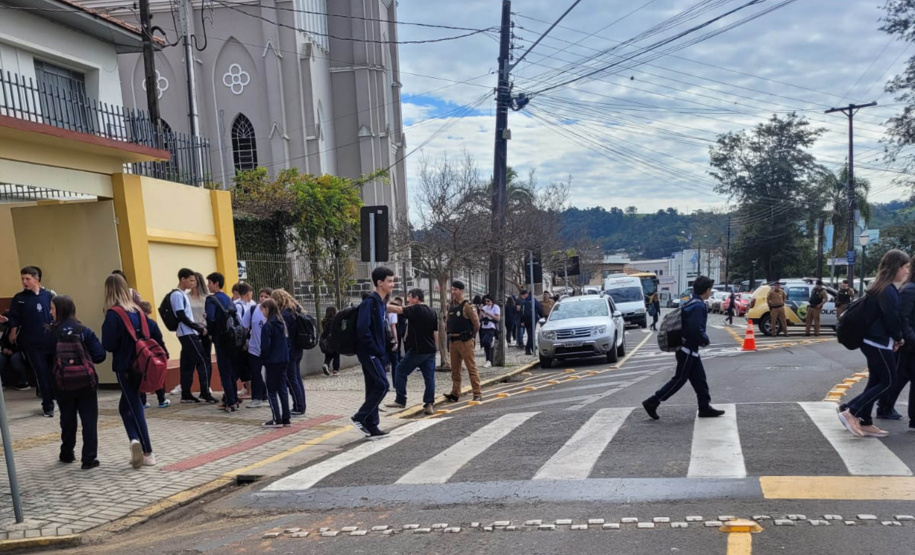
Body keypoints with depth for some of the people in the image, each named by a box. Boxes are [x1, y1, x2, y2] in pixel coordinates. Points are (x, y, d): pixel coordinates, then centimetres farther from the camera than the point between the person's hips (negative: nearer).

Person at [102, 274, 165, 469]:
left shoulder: (113, 313, -12)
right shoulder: (137, 310, 7)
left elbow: (109, 344, -16)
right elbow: (154, 330, 4)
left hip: (124, 367, -6)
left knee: (134, 407, 2)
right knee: (127, 405, 18)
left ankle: (147, 453, -2)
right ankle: (137, 440, 5)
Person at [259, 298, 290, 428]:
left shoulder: (267, 326, -15)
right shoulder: (282, 323, 9)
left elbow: (265, 346, -16)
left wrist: (263, 358, -1)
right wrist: (286, 355, 16)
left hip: (272, 362, -7)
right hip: (284, 361, 7)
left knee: (271, 391, 2)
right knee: (282, 389, 11)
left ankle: (277, 419, 1)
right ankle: (285, 418, 13)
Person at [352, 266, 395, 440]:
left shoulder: (380, 302, 14)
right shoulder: (370, 302, -16)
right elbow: (362, 330, -24)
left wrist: (382, 351, 13)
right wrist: (376, 350, -18)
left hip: (375, 353, 9)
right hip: (369, 352, -9)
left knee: (374, 388, 10)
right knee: (382, 385, -12)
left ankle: (371, 428, 14)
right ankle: (360, 418, -2)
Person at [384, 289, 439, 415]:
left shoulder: (415, 310, -11)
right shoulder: (432, 312, 11)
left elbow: (397, 309, -18)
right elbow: (436, 333, 13)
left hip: (417, 350, -7)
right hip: (430, 350, 7)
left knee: (400, 371, 7)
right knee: (429, 376, 4)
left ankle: (400, 401, 10)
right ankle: (429, 404, -3)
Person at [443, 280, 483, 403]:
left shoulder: (467, 306, -9)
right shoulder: (451, 306, 11)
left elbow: (476, 324, -9)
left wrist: (470, 335, 1)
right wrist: (450, 334, 10)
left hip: (465, 341, -7)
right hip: (453, 341, 7)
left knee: (471, 368, -3)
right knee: (455, 369, 10)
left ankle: (477, 394, 1)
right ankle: (455, 393, 17)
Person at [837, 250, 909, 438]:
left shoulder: (879, 287, 13)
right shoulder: (888, 290, -18)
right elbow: (892, 318, -20)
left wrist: (894, 338, 5)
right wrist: (899, 338, -2)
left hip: (872, 341, 9)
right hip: (880, 343, -9)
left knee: (875, 382, 11)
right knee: (887, 382, -1)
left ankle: (865, 423, 13)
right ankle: (851, 413, -4)